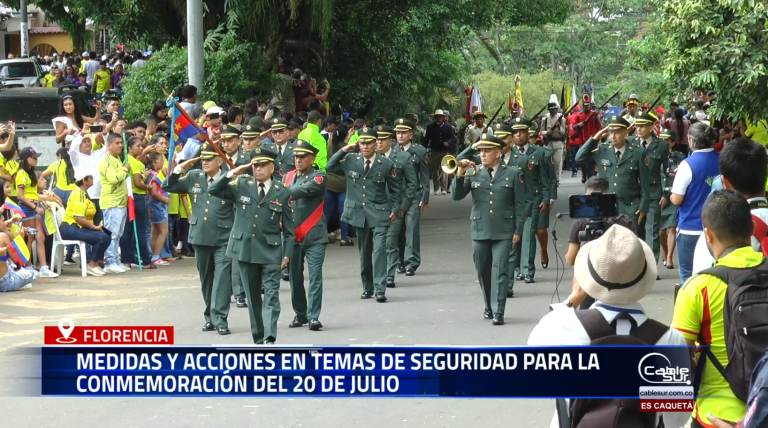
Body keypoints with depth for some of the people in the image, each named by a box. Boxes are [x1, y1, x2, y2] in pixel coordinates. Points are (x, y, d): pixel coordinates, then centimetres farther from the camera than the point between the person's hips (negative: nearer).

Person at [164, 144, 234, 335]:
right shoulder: (193, 178, 7)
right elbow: (168, 187, 12)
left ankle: (220, 319, -9)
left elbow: (238, 210, -7)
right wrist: (179, 169, -3)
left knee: (222, 277, -9)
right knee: (206, 278, 14)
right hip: (200, 237, 5)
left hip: (223, 239, -5)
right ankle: (210, 317, 25)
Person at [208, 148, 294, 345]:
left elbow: (289, 227, 3)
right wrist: (231, 174, -13)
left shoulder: (282, 193, 1)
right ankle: (258, 338, 18)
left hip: (271, 251, -2)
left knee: (271, 296, -10)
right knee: (252, 297, 10)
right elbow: (213, 190, -3)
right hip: (245, 249, 2)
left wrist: (287, 253, -3)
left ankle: (269, 339, -16)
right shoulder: (241, 185, 4)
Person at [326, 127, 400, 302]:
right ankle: (367, 287, 22)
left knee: (379, 249, -13)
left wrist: (395, 209, -1)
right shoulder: (350, 161, 4)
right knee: (364, 251, 11)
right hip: (359, 212, 3)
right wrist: (344, 150, -3)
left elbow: (395, 189, 6)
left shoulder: (386, 164, -2)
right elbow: (330, 167, 3)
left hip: (379, 212, -3)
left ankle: (380, 289, -14)